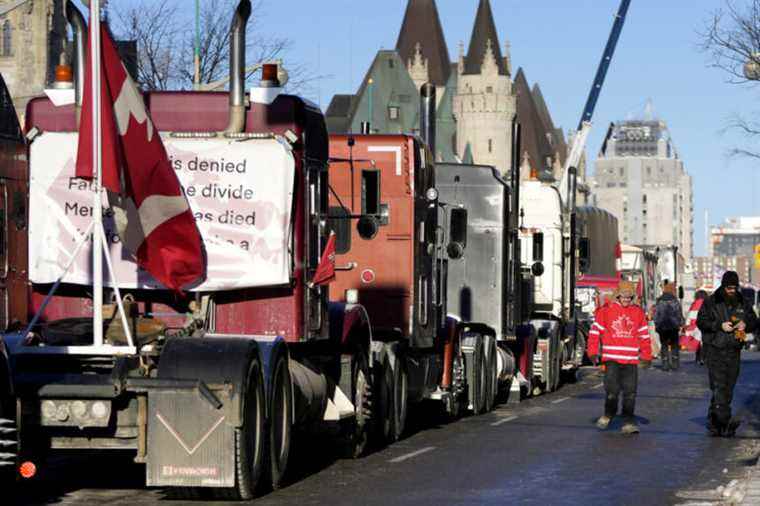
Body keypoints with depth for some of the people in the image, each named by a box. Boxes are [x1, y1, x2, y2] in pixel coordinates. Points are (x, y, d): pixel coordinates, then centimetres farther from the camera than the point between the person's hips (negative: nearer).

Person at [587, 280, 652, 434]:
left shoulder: (638, 313, 10)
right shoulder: (606, 311, 1)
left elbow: (644, 336, 16)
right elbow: (595, 332, 5)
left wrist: (647, 356, 15)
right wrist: (593, 352, 0)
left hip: (631, 360, 2)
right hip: (611, 358, -2)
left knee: (630, 392, 0)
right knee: (612, 389, -7)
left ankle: (628, 422, 6)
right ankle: (608, 414, 18)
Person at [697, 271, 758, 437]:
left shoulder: (743, 304, 11)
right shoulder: (711, 302, -1)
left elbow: (754, 322, 17)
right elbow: (701, 322, -5)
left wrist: (746, 324, -7)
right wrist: (720, 325, -17)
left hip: (734, 352, 5)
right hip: (715, 350, -5)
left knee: (729, 387, 6)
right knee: (719, 386, -15)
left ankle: (714, 421, 16)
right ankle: (724, 422, -23)